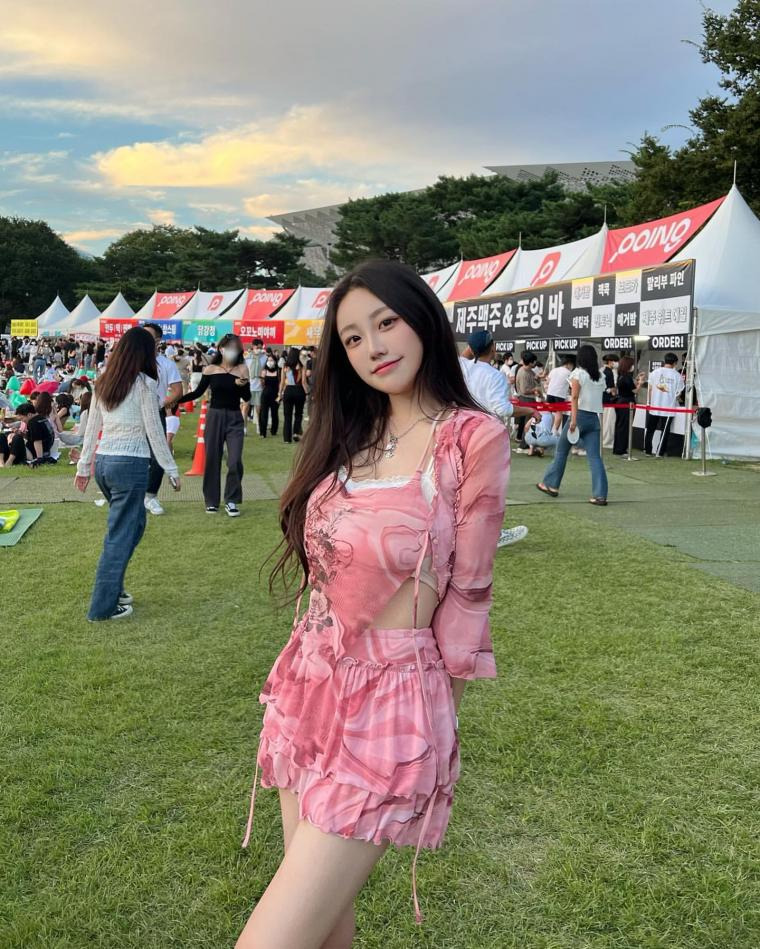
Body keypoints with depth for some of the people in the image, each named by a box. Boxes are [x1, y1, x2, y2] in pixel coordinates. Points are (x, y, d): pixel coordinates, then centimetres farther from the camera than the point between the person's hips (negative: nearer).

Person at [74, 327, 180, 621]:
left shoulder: (103, 383, 11)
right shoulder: (144, 384, -9)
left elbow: (91, 428, 14)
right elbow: (154, 431, -8)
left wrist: (83, 466, 21)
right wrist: (171, 468, -1)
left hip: (102, 461, 7)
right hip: (130, 464, -7)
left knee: (133, 522, 22)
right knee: (121, 534, 1)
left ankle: (113, 587, 26)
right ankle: (103, 606, 6)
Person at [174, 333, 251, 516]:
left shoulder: (241, 369, -2)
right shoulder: (210, 370, 0)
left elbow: (247, 398, -3)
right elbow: (198, 392, 7)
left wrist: (242, 385, -23)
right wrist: (176, 400, -3)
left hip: (235, 418, -1)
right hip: (214, 416, 1)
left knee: (235, 461, -9)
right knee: (212, 460, 6)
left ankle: (231, 501, 6)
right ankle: (211, 501, 18)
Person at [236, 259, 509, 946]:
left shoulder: (473, 437, -12)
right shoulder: (351, 434, 9)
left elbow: (466, 593, -8)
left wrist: (440, 722, -1)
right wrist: (311, 669, 15)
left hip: (391, 701, -6)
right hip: (309, 683, 7)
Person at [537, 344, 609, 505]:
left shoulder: (578, 373, -4)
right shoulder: (601, 376, 13)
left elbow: (575, 397, -13)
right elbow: (598, 397, 5)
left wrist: (573, 419, -19)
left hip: (580, 415, -5)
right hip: (594, 418, 5)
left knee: (561, 450, 11)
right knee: (594, 456, 0)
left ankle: (551, 484, 21)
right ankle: (600, 494, -8)